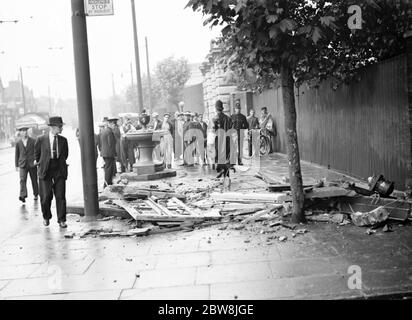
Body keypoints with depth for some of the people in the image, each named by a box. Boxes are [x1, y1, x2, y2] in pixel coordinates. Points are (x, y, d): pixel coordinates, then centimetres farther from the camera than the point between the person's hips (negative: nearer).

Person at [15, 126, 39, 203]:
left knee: (34, 180, 8)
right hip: (22, 165, 0)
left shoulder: (33, 141, 2)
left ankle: (36, 194, 25)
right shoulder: (18, 143, 7)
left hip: (32, 164, 0)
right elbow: (17, 154, 11)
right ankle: (23, 195, -23)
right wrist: (16, 165, 10)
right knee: (22, 179, -14)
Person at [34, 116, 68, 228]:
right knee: (46, 196, 1)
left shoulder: (63, 140, 4)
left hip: (59, 170, 2)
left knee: (60, 196, -1)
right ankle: (46, 217, 24)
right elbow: (37, 153, 15)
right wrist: (38, 162, 25)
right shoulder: (41, 140, -3)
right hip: (45, 171, -2)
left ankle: (61, 220, 7)